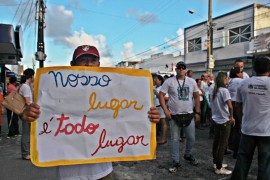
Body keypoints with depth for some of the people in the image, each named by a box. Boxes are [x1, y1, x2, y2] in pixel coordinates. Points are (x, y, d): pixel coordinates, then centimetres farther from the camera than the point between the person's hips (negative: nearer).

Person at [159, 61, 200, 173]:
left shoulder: (192, 81, 4)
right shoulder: (169, 81, -5)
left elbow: (196, 97, 9)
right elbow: (161, 95, -5)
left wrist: (197, 112, 5)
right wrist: (165, 110, -12)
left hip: (189, 114, 3)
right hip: (174, 115, -2)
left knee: (191, 138, 11)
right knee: (175, 139, 6)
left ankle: (187, 155, 38)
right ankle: (175, 161, 19)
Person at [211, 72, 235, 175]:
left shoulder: (215, 91, 8)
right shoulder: (224, 90, -16)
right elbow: (230, 106, -25)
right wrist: (231, 117, -12)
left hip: (216, 119, 8)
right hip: (224, 120, -8)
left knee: (216, 141, 16)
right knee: (223, 144, 0)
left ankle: (216, 163, 28)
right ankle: (219, 168, 7)